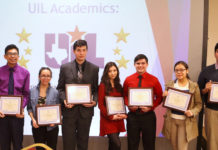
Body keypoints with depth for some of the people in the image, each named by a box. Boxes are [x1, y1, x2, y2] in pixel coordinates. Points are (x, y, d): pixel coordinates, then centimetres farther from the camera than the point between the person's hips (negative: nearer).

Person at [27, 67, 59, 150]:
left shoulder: (55, 92, -3)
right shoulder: (32, 91, 1)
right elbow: (29, 108, 6)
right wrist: (33, 119, -8)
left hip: (51, 126, -1)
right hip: (37, 126, 1)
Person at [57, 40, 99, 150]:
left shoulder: (94, 69, 4)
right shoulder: (65, 68, 4)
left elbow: (96, 89, 7)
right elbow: (60, 88, 7)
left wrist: (94, 101, -11)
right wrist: (64, 100, -10)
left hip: (86, 110, 1)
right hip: (69, 110, 0)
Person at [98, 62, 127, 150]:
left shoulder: (119, 86, 13)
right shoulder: (103, 86, -5)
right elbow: (100, 104, -8)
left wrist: (124, 114, -2)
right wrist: (111, 116, -14)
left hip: (118, 120, 6)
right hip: (108, 120, -6)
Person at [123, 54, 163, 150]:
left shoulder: (154, 80, -2)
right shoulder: (128, 80, 2)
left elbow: (159, 97, 3)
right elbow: (124, 95, 10)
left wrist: (151, 107, -12)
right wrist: (128, 105, -9)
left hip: (148, 115, -1)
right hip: (132, 115, 1)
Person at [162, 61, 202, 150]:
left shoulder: (194, 86, -3)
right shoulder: (169, 85, 3)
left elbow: (199, 104, 1)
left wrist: (192, 112, -17)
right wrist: (164, 97, -11)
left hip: (186, 121, -2)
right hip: (171, 120, 3)